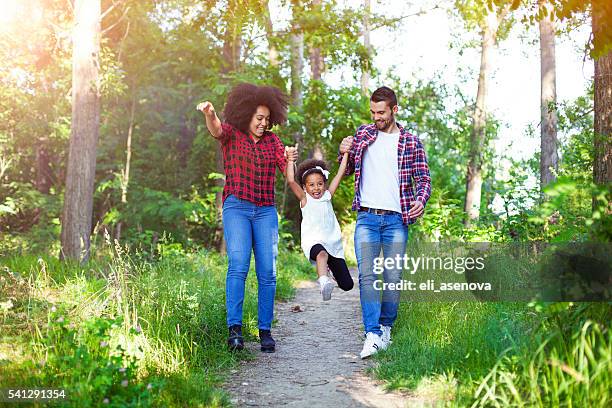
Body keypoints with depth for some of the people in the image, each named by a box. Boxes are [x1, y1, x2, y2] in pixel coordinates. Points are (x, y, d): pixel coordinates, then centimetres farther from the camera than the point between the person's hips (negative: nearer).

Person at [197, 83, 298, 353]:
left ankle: (265, 330, 6)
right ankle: (234, 328, -19)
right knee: (238, 265, -18)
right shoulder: (231, 133, 3)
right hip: (237, 208, -3)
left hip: (266, 211, 3)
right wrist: (209, 115, -43)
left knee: (267, 272, -2)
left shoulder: (271, 140, 13)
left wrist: (291, 160, -17)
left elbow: (287, 172, 6)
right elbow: (216, 130, -20)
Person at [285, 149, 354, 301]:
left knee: (347, 285, 5)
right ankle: (324, 281, -67)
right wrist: (290, 160, -18)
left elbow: (340, 174, 7)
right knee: (321, 253, -43)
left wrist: (345, 153, 4)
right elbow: (291, 181, -12)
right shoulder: (305, 199, 2)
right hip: (313, 242, -4)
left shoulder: (327, 196, 11)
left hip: (333, 243, 5)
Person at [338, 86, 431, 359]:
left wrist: (421, 199, -17)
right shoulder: (363, 134, 12)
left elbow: (424, 178, 4)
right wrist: (343, 153, -2)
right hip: (366, 217, 1)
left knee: (393, 278, 3)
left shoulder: (410, 142, 5)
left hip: (396, 220, -1)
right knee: (367, 276, -10)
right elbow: (348, 170, 20)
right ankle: (373, 335, -13)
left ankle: (386, 327, 20)